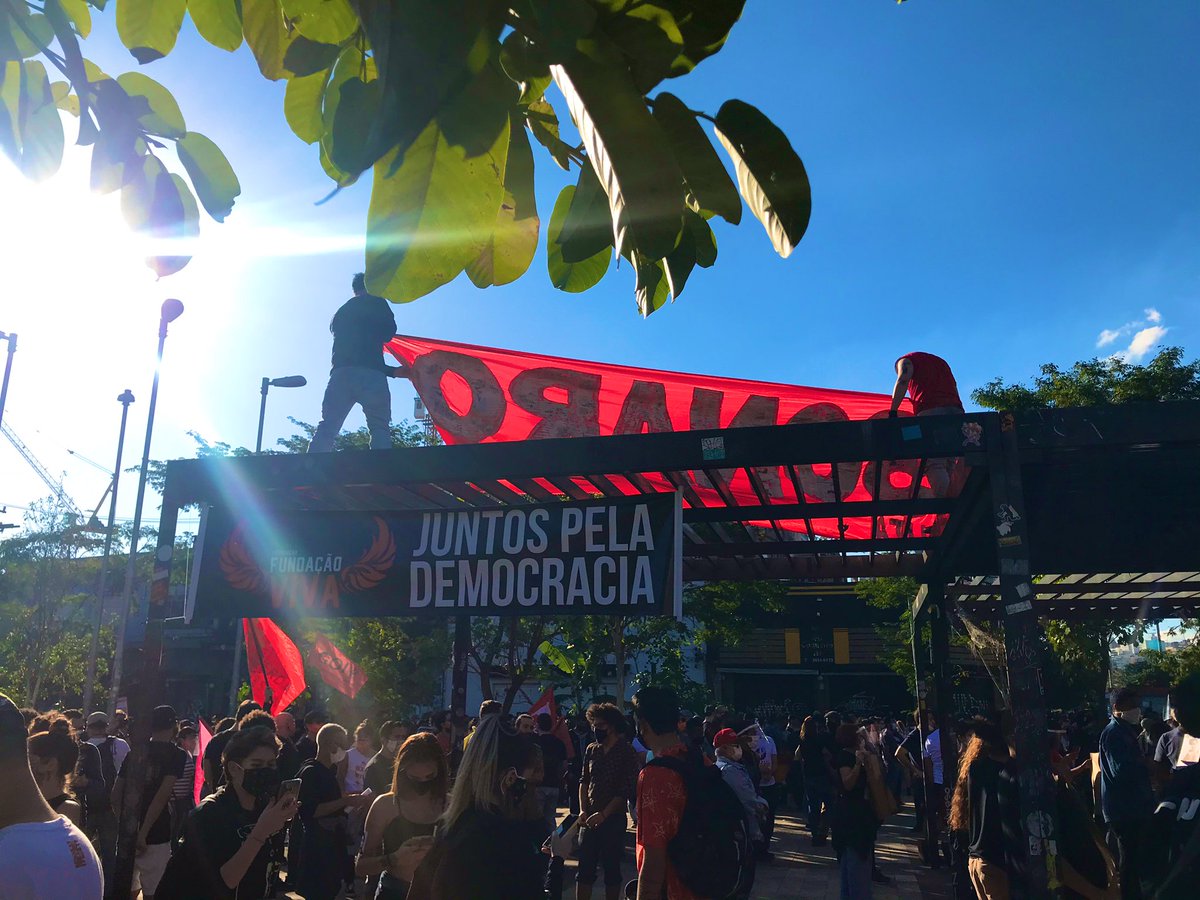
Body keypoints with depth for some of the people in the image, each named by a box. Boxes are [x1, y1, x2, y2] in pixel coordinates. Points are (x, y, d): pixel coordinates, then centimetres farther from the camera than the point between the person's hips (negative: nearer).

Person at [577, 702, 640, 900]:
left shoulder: (627, 752, -8)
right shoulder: (591, 750, 6)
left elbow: (626, 789, -12)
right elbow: (584, 781, 11)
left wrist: (603, 814, -17)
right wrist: (582, 810, -2)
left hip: (614, 819, -4)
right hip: (591, 818, 4)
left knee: (611, 868, 6)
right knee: (584, 868, 6)